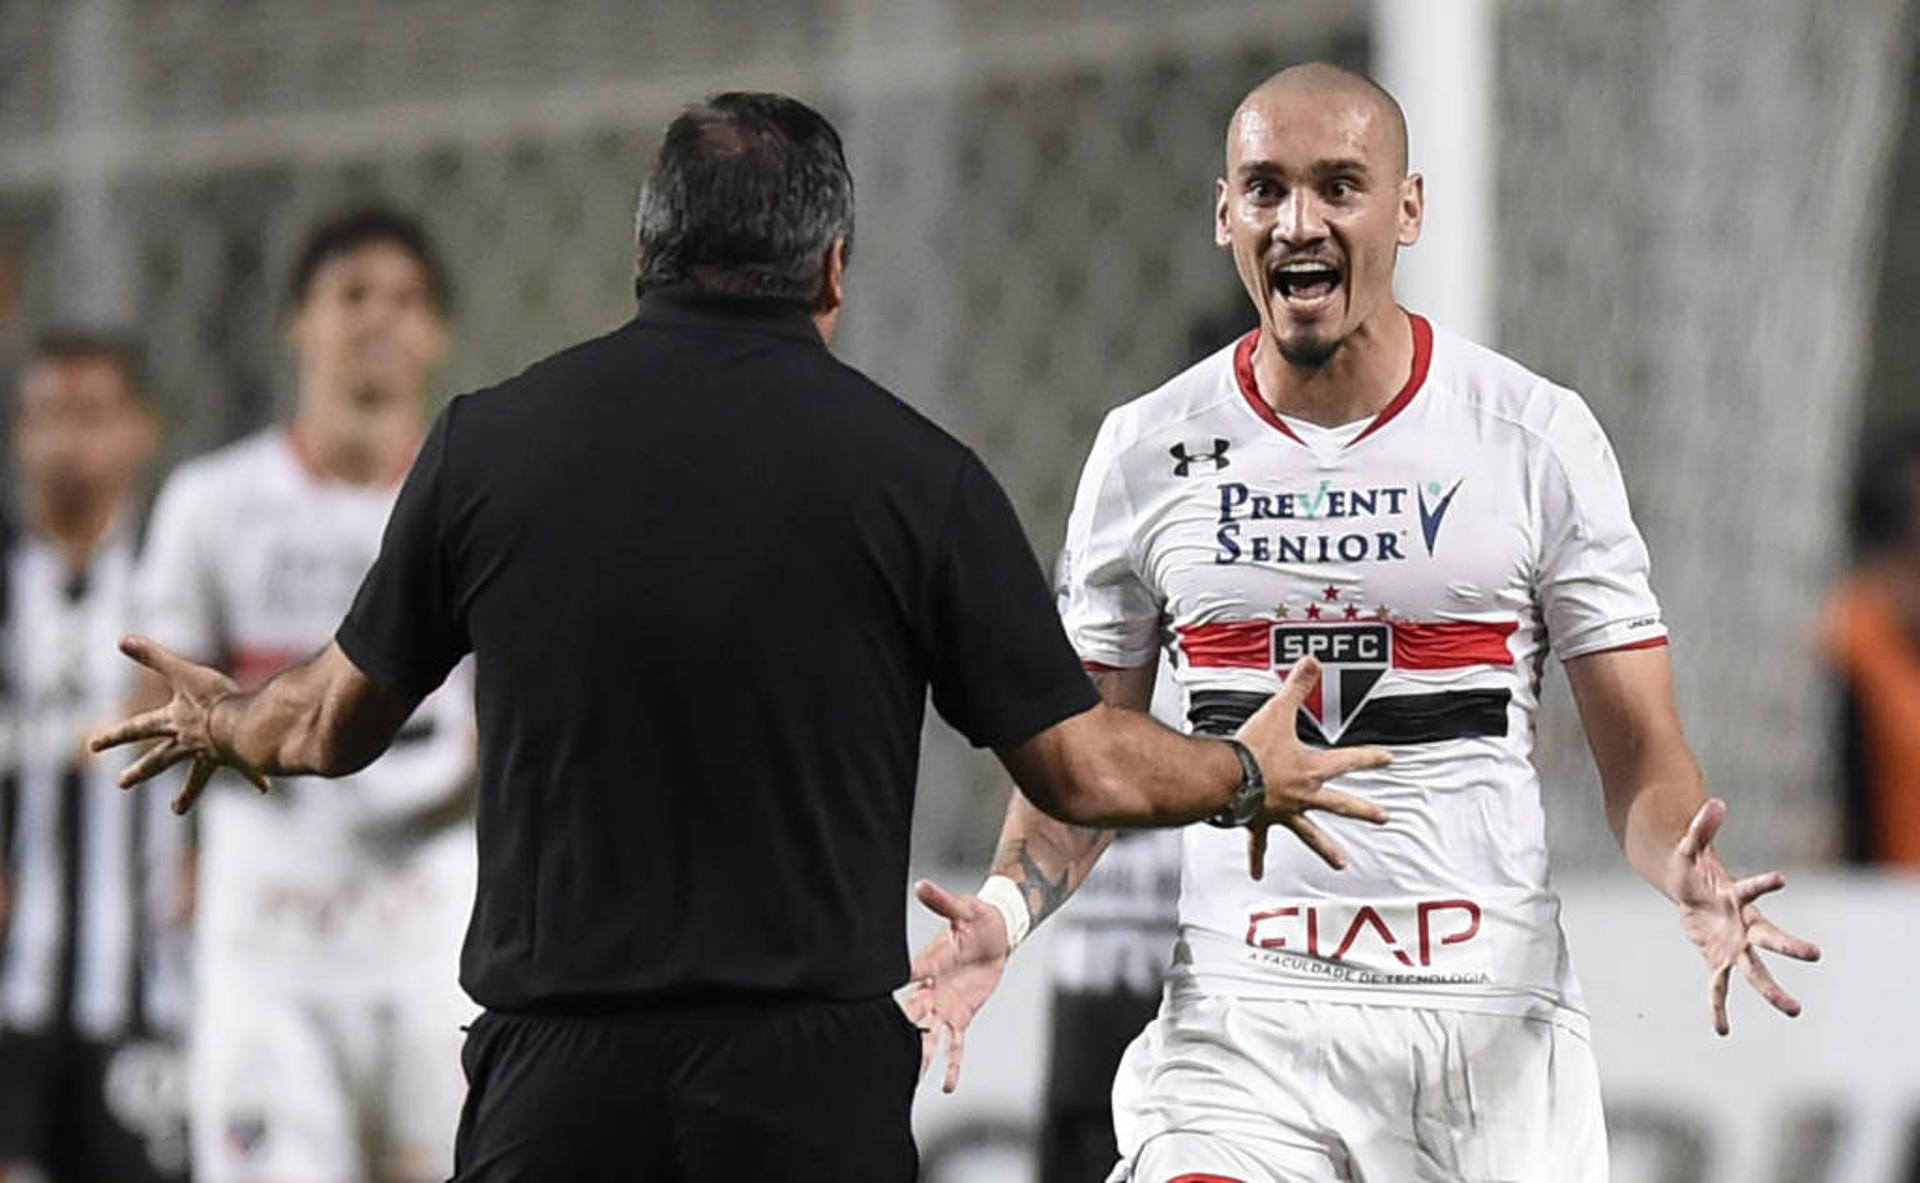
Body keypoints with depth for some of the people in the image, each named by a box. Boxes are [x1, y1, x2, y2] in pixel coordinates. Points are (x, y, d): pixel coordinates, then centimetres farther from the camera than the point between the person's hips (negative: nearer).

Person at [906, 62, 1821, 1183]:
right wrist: (1006, 906, -8)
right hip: (1241, 1020, 0)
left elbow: (1643, 754, 2)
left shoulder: (1537, 435, 2)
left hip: (1489, 1022, 0)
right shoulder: (1148, 451, 6)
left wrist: (1691, 878, -20)